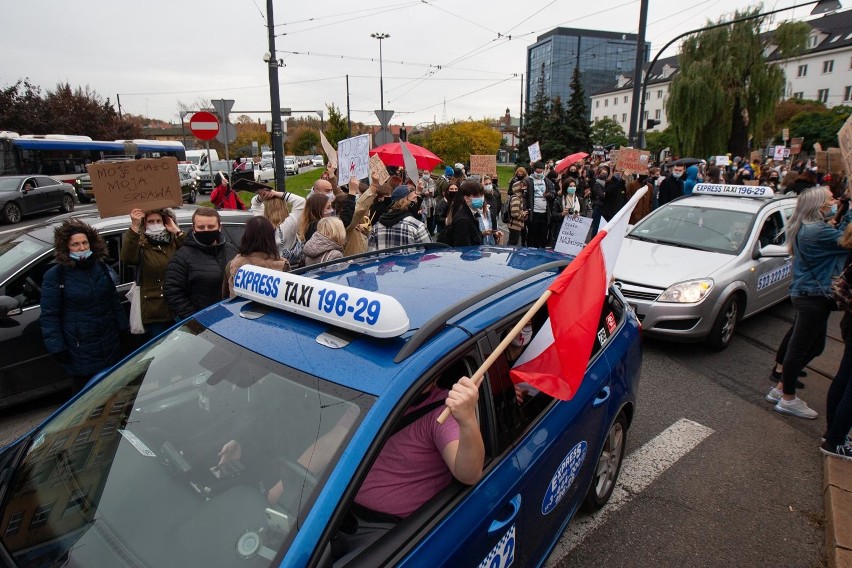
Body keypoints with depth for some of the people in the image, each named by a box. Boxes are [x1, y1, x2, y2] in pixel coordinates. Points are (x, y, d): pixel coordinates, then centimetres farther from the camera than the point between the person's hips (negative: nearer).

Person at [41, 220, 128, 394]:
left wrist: (123, 327, 13)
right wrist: (57, 347, -12)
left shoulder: (101, 268, 4)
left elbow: (114, 300, 13)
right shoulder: (55, 276, -10)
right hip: (79, 351, -4)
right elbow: (49, 315, -9)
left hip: (110, 345, 4)